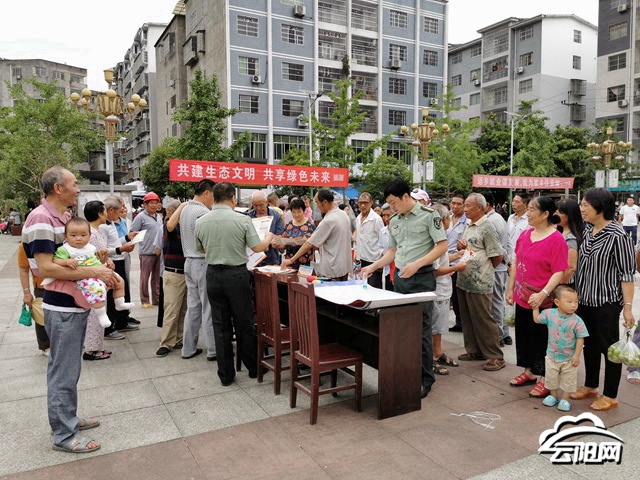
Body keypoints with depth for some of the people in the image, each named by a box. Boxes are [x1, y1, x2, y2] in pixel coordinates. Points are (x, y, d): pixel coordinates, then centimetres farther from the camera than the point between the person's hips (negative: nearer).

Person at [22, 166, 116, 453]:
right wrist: (93, 273, -23)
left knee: (68, 368, 19)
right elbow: (45, 268, -25)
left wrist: (99, 268, 5)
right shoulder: (41, 219, -17)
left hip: (76, 303, 9)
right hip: (62, 307, -9)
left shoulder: (65, 216, 12)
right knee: (64, 372, 1)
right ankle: (64, 435, 13)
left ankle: (67, 418, 33)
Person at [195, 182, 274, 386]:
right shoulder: (242, 220, -12)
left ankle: (226, 374, 17)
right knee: (244, 323, 11)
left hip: (213, 275, 3)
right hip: (237, 274, -2)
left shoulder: (200, 222, -2)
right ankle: (253, 367, 26)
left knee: (220, 325, 10)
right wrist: (268, 238, 13)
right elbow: (257, 247, -8)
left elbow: (200, 249, 12)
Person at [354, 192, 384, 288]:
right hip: (362, 259, 7)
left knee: (374, 287, -3)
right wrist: (357, 255, 18)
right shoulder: (358, 218, 11)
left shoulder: (376, 218, -12)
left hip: (373, 259, -7)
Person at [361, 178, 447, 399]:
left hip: (421, 277, -6)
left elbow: (442, 246, -10)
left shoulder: (429, 215, -7)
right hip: (399, 277, 6)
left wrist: (416, 264, -18)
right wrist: (372, 266, 11)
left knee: (421, 329, -3)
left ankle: (425, 379, 9)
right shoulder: (394, 221, 12)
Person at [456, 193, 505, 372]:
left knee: (483, 320, -2)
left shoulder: (487, 228, -14)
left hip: (479, 283, -9)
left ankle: (495, 356, 9)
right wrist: (461, 246, 2)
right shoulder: (469, 226, 14)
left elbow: (497, 257, -14)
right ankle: (474, 350, 28)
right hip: (463, 281, 9)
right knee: (468, 318, 15)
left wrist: (484, 270, 1)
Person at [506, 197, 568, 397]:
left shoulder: (556, 239, -15)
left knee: (541, 339, 5)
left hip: (542, 301, -7)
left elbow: (559, 272, -19)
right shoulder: (525, 234, 5)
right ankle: (528, 372, 34)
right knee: (523, 334, 17)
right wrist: (511, 289, 12)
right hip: (522, 298, 7)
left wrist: (543, 294, -27)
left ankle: (545, 380, 21)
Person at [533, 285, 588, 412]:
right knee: (551, 377, 16)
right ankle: (553, 396, 36)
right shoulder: (549, 314, -12)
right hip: (552, 355, 3)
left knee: (568, 379, 11)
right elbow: (537, 319, 6)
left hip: (569, 358, -3)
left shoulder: (577, 321, -19)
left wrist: (577, 355, -14)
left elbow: (580, 339, -14)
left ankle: (565, 399, 29)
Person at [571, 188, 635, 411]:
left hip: (606, 302, -7)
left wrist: (628, 306, -16)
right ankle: (590, 386, 35)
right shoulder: (587, 232, 5)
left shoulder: (617, 236, -16)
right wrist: (574, 295, 12)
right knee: (590, 344, 19)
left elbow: (627, 274, -14)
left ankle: (610, 396, 20)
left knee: (609, 347, 6)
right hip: (585, 299, 7)